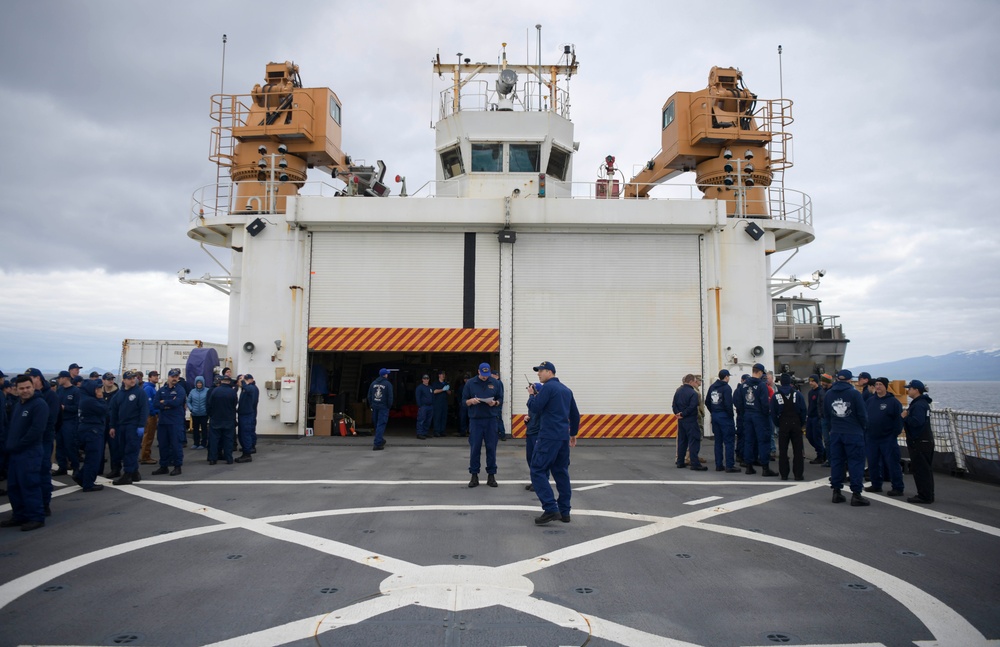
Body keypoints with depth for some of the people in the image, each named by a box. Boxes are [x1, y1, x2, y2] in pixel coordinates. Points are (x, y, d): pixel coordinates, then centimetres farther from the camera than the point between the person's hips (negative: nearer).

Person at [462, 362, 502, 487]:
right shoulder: (470, 383, 4)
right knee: (475, 448, 1)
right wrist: (471, 401, -14)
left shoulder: (495, 383, 5)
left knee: (491, 448, 3)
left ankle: (491, 475, 13)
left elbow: (500, 400, 10)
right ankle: (474, 475, 11)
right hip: (475, 419, -1)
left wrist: (495, 403, -11)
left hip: (490, 419, 1)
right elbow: (464, 401, 6)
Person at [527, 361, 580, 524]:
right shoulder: (566, 390, 17)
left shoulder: (548, 387, -8)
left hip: (548, 436, -8)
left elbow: (534, 409, -13)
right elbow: (575, 414, 21)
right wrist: (573, 433, 31)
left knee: (538, 471, -4)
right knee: (561, 473, 12)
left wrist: (533, 399, 7)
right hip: (563, 437, 8)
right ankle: (564, 512, 14)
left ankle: (551, 509, -12)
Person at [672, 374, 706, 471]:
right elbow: (692, 407, -21)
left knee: (682, 441, 14)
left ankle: (680, 462, 18)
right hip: (690, 420, -7)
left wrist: (677, 413, -2)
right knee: (694, 442, -4)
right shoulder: (693, 393, -15)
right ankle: (695, 464, -5)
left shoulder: (678, 391, 8)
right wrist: (683, 414, -11)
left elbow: (674, 404, 6)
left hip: (681, 420, 8)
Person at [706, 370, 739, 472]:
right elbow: (728, 403, -21)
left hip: (715, 415, 7)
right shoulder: (726, 388, -13)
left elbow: (707, 401, 11)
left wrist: (712, 412, 14)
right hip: (724, 416, -7)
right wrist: (731, 414, -10)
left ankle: (718, 465, 15)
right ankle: (729, 466, -4)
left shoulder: (712, 387, 10)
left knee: (718, 441, 12)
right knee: (729, 441, -3)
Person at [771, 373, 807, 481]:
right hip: (796, 425, 0)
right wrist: (801, 423, 7)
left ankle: (784, 474, 7)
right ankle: (798, 474, 5)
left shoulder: (776, 395, -2)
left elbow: (773, 413, -2)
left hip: (783, 425, 0)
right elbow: (803, 410, -3)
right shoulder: (797, 394, -2)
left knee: (783, 451, 6)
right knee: (797, 450, 5)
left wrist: (777, 424, 8)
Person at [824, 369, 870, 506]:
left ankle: (836, 492, 13)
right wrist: (864, 427, 10)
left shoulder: (829, 394, 4)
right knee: (856, 462, 0)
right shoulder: (855, 393, -10)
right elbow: (862, 414, -8)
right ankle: (856, 494, -2)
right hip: (853, 433, -4)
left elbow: (826, 414, 9)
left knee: (836, 461, 10)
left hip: (835, 433, 5)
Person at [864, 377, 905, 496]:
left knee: (892, 463, -3)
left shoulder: (893, 401, -6)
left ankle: (897, 488, 5)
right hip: (871, 438, 6)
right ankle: (876, 485, 23)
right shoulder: (870, 401, 9)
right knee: (873, 463, 11)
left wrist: (895, 434, -12)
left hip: (887, 439, -5)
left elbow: (899, 419, -8)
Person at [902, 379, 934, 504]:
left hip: (919, 442, -11)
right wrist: (907, 416, 5)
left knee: (920, 470, -4)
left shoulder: (918, 405, -19)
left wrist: (905, 417, -15)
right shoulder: (923, 402, 15)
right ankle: (928, 495, 22)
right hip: (925, 441, 11)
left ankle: (924, 496, 0)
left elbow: (917, 421, -30)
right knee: (926, 469, 15)